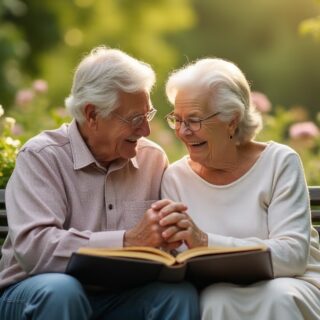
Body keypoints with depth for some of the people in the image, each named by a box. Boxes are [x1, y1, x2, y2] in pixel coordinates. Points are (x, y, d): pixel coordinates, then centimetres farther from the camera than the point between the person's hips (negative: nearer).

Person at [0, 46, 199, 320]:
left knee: (179, 292, -24)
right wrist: (129, 240, -29)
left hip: (117, 296, 3)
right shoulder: (41, 157, -10)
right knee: (61, 291, -36)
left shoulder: (153, 158, 5)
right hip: (38, 294, -3)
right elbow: (32, 247, -24)